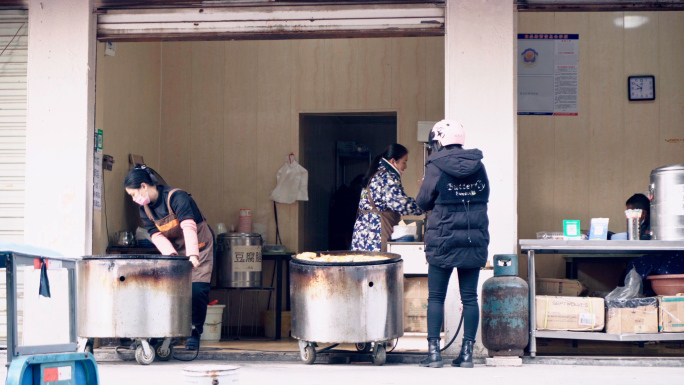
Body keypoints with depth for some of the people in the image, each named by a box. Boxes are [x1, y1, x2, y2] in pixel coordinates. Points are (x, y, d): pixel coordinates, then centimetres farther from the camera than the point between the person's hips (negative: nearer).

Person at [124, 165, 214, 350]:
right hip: (176, 250, 6)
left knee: (198, 290, -14)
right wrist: (171, 255, -31)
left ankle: (194, 334, -3)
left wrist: (192, 255, -50)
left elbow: (188, 226, -38)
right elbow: (156, 235, -13)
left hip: (199, 247, -6)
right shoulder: (145, 208, -5)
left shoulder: (176, 197, -26)